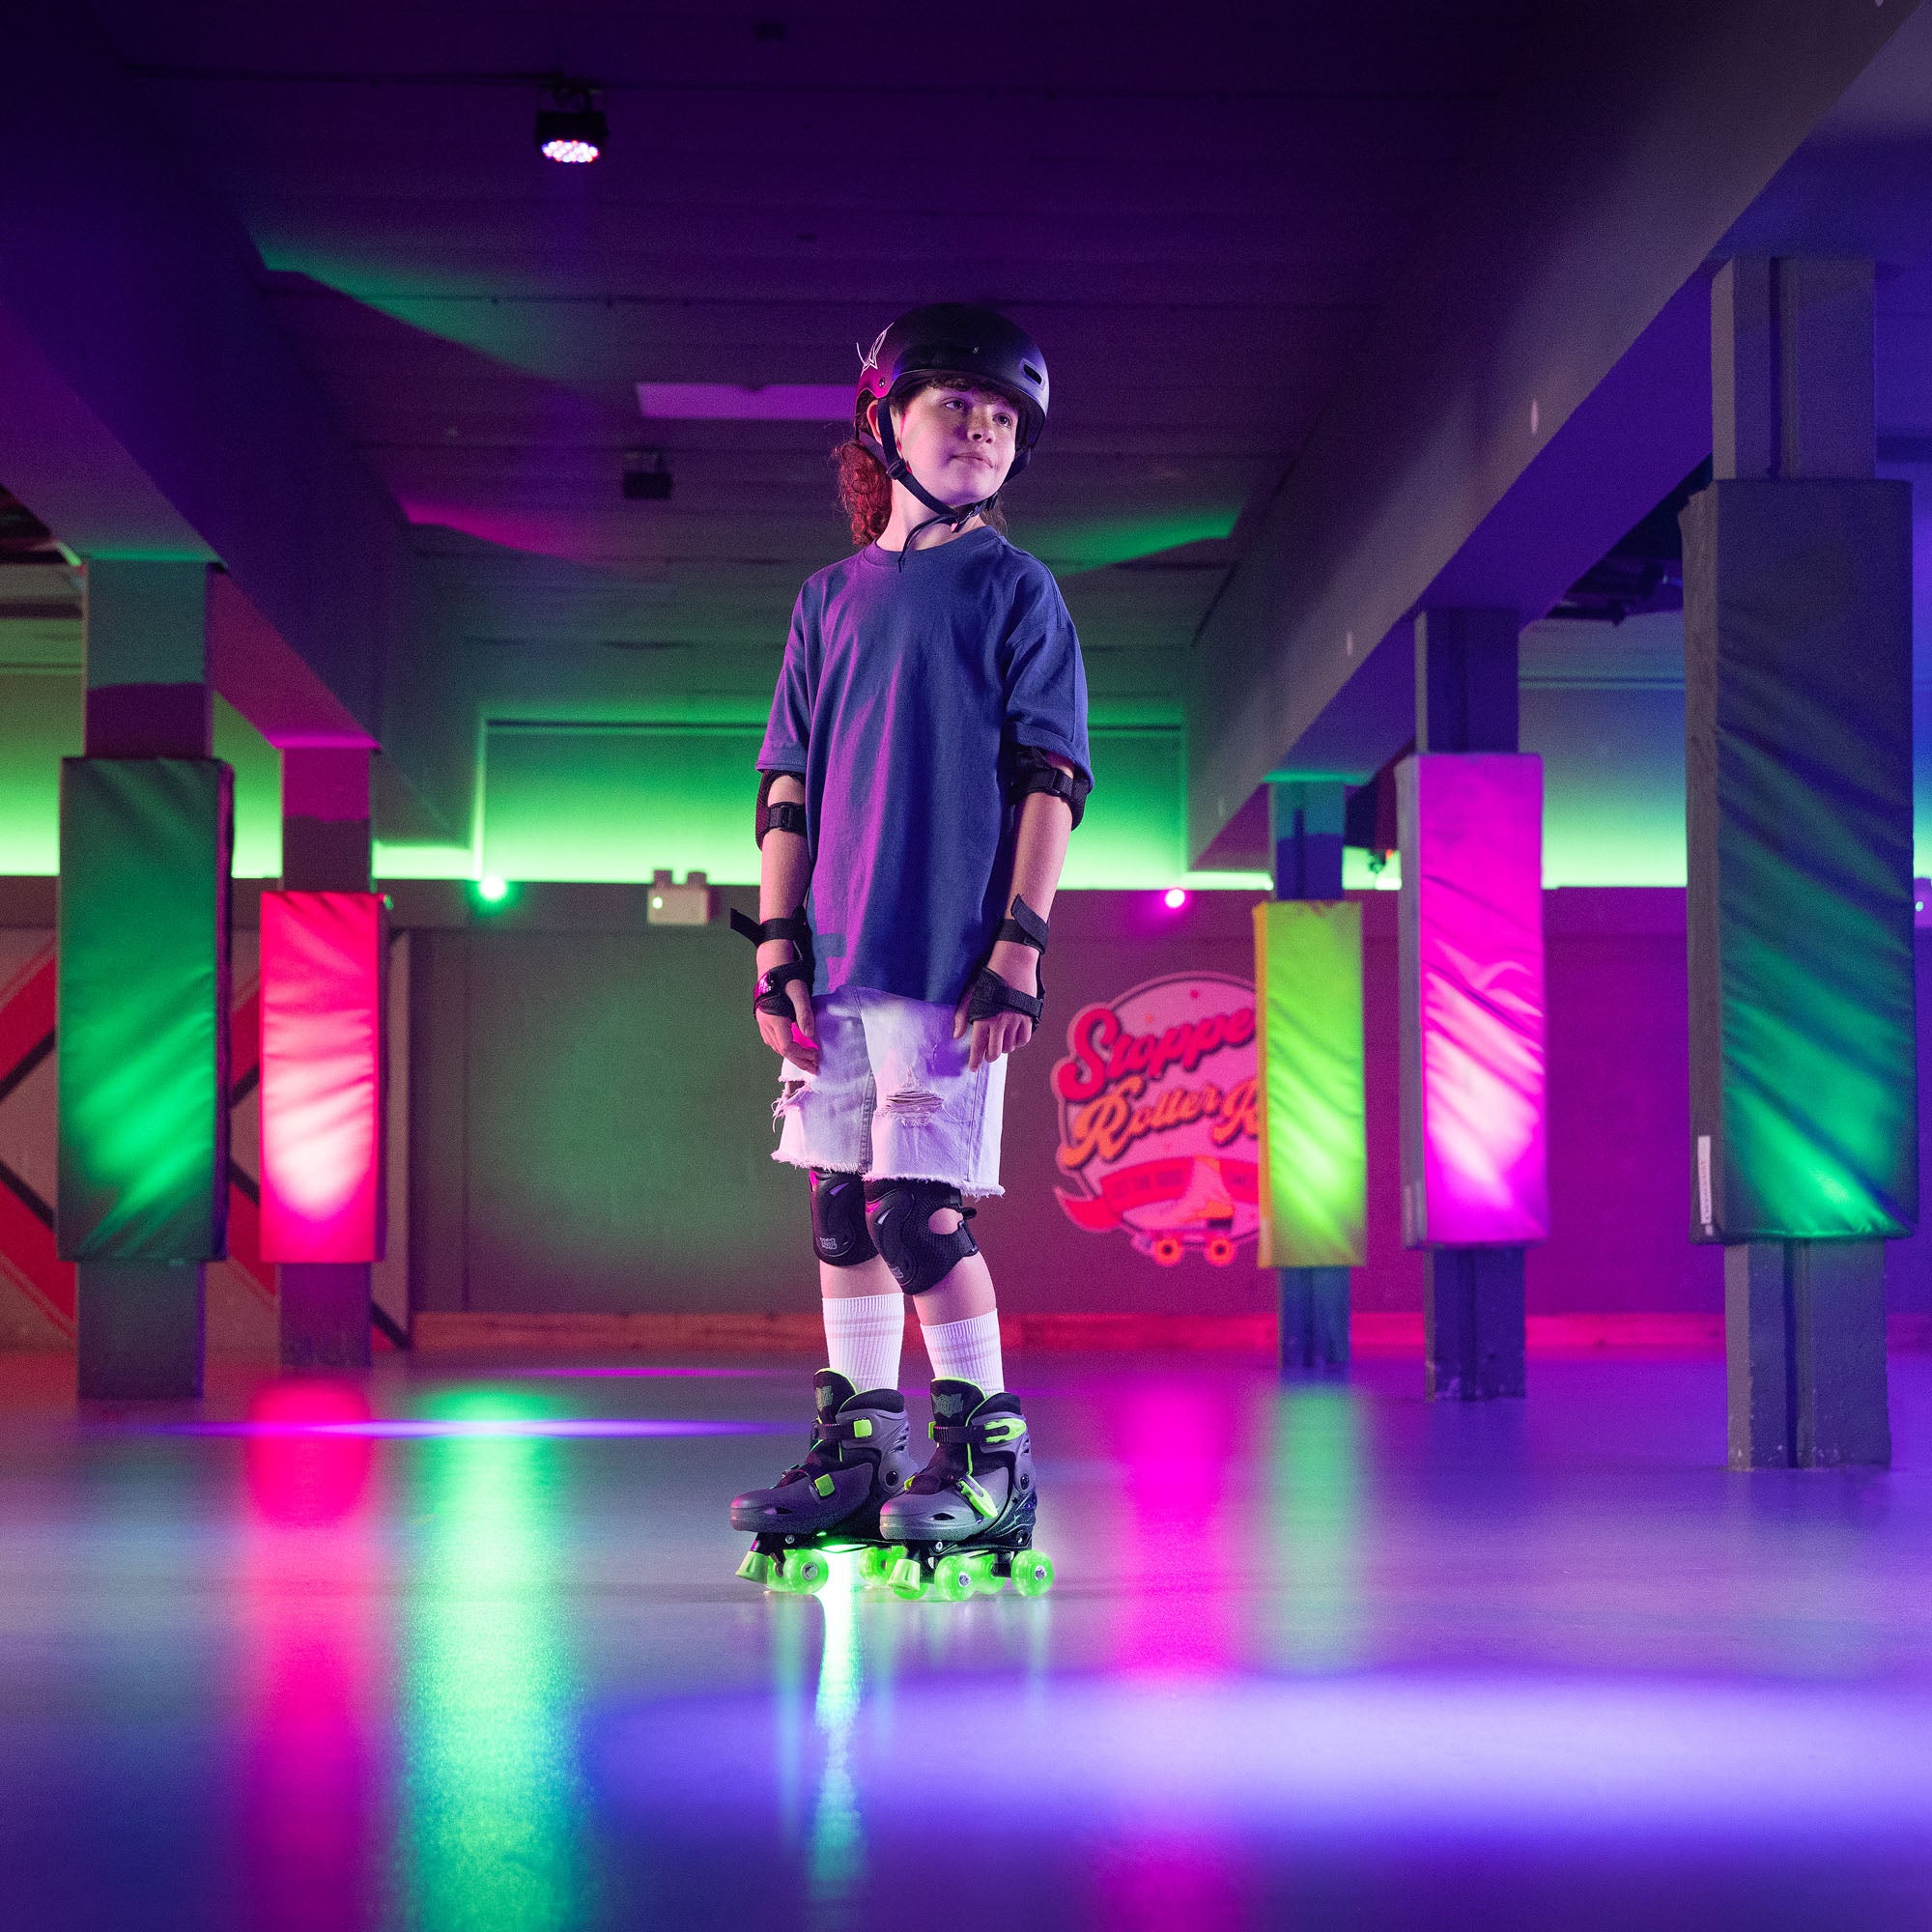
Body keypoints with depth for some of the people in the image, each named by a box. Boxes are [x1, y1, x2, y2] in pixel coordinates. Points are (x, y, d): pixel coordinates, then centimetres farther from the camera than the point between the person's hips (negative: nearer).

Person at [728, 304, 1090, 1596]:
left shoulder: (1017, 593, 3)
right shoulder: (832, 600, 15)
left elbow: (1051, 782, -3)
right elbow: (788, 784, 14)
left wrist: (1019, 945, -11)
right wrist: (778, 943, 6)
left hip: (952, 955, -5)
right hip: (836, 956, 5)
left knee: (918, 1210, -10)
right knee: (843, 1205, 8)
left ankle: (989, 1455, 1)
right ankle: (859, 1449, 18)